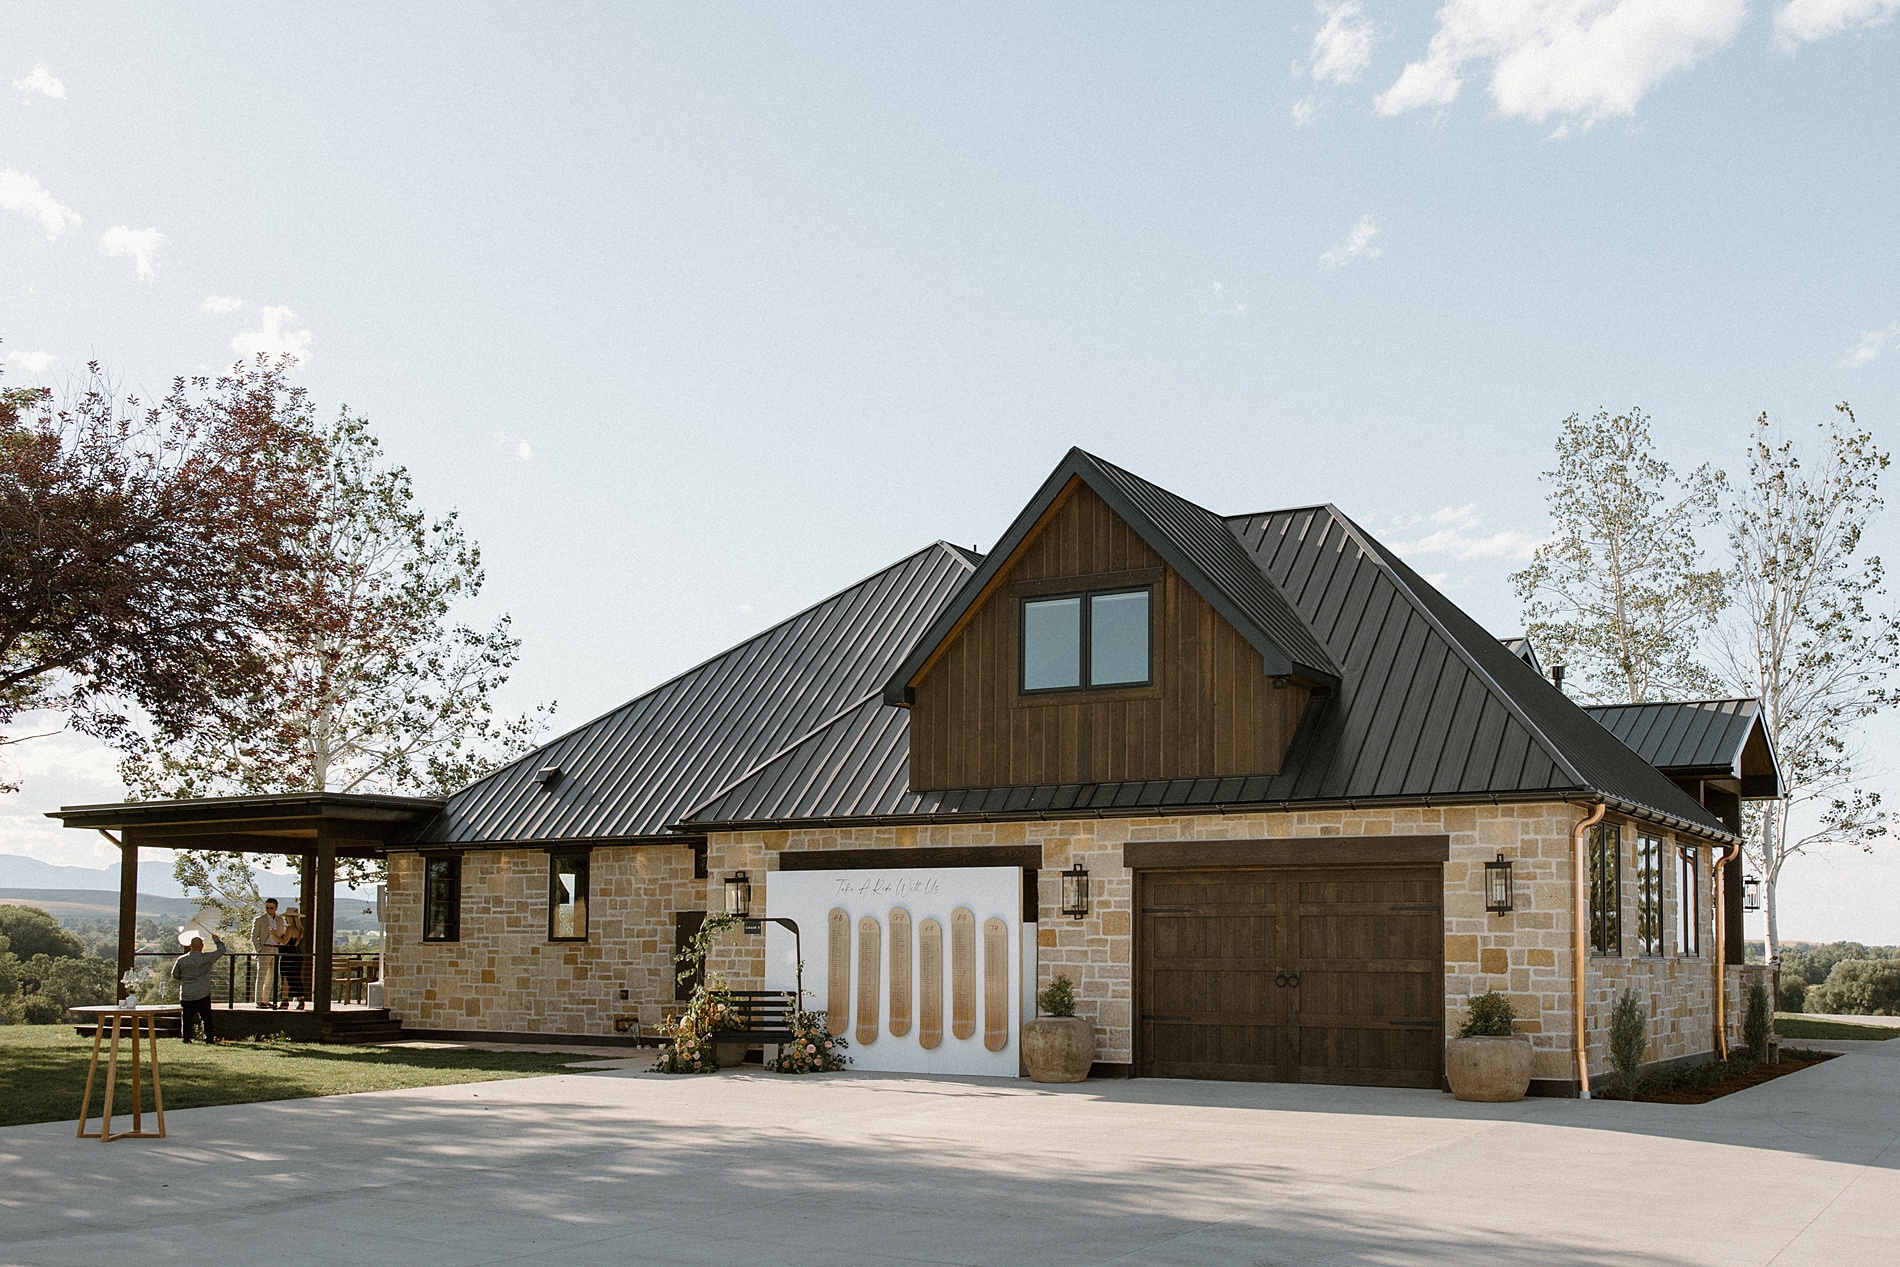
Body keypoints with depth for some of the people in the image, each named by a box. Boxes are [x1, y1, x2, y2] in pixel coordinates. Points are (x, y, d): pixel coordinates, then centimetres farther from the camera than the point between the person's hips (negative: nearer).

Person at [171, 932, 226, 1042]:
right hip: (202, 994, -2)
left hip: (186, 995, 2)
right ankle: (209, 1037, 5)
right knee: (206, 1017, 6)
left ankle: (185, 1037, 5)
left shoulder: (181, 960, 0)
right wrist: (217, 940, 14)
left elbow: (175, 975, 12)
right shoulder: (206, 958, -10)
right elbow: (221, 950, -3)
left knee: (187, 1017, 9)